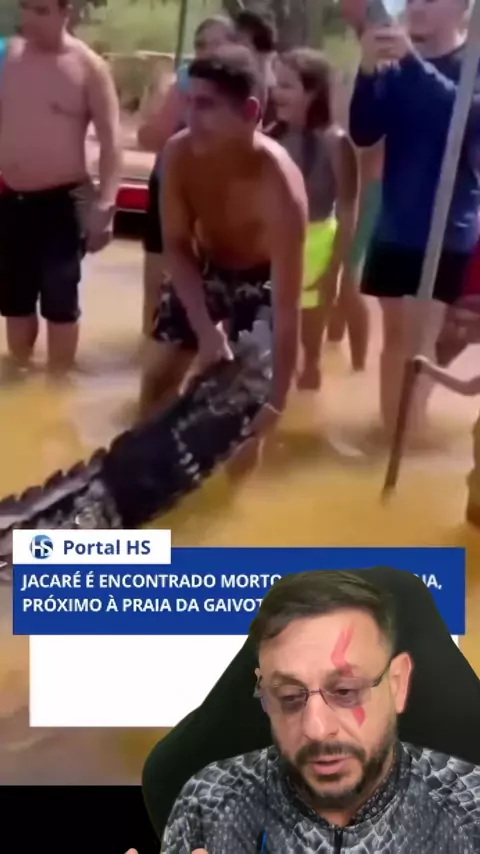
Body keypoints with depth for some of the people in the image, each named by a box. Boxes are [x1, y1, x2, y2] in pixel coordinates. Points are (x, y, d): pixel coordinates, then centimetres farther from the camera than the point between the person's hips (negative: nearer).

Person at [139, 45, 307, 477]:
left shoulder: (280, 187, -38)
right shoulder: (179, 154, -26)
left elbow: (287, 306, -37)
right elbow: (177, 246, -15)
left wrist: (277, 399, -38)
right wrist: (205, 328, -25)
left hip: (259, 280, -4)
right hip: (200, 269, 4)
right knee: (157, 380, 9)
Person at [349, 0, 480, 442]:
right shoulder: (395, 68, 5)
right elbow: (363, 133, -5)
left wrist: (413, 61, -33)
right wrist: (368, 71, -21)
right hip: (394, 228, 4)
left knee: (419, 341, -4)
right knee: (395, 335, 13)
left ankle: (412, 434, 8)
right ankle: (390, 429, 25)